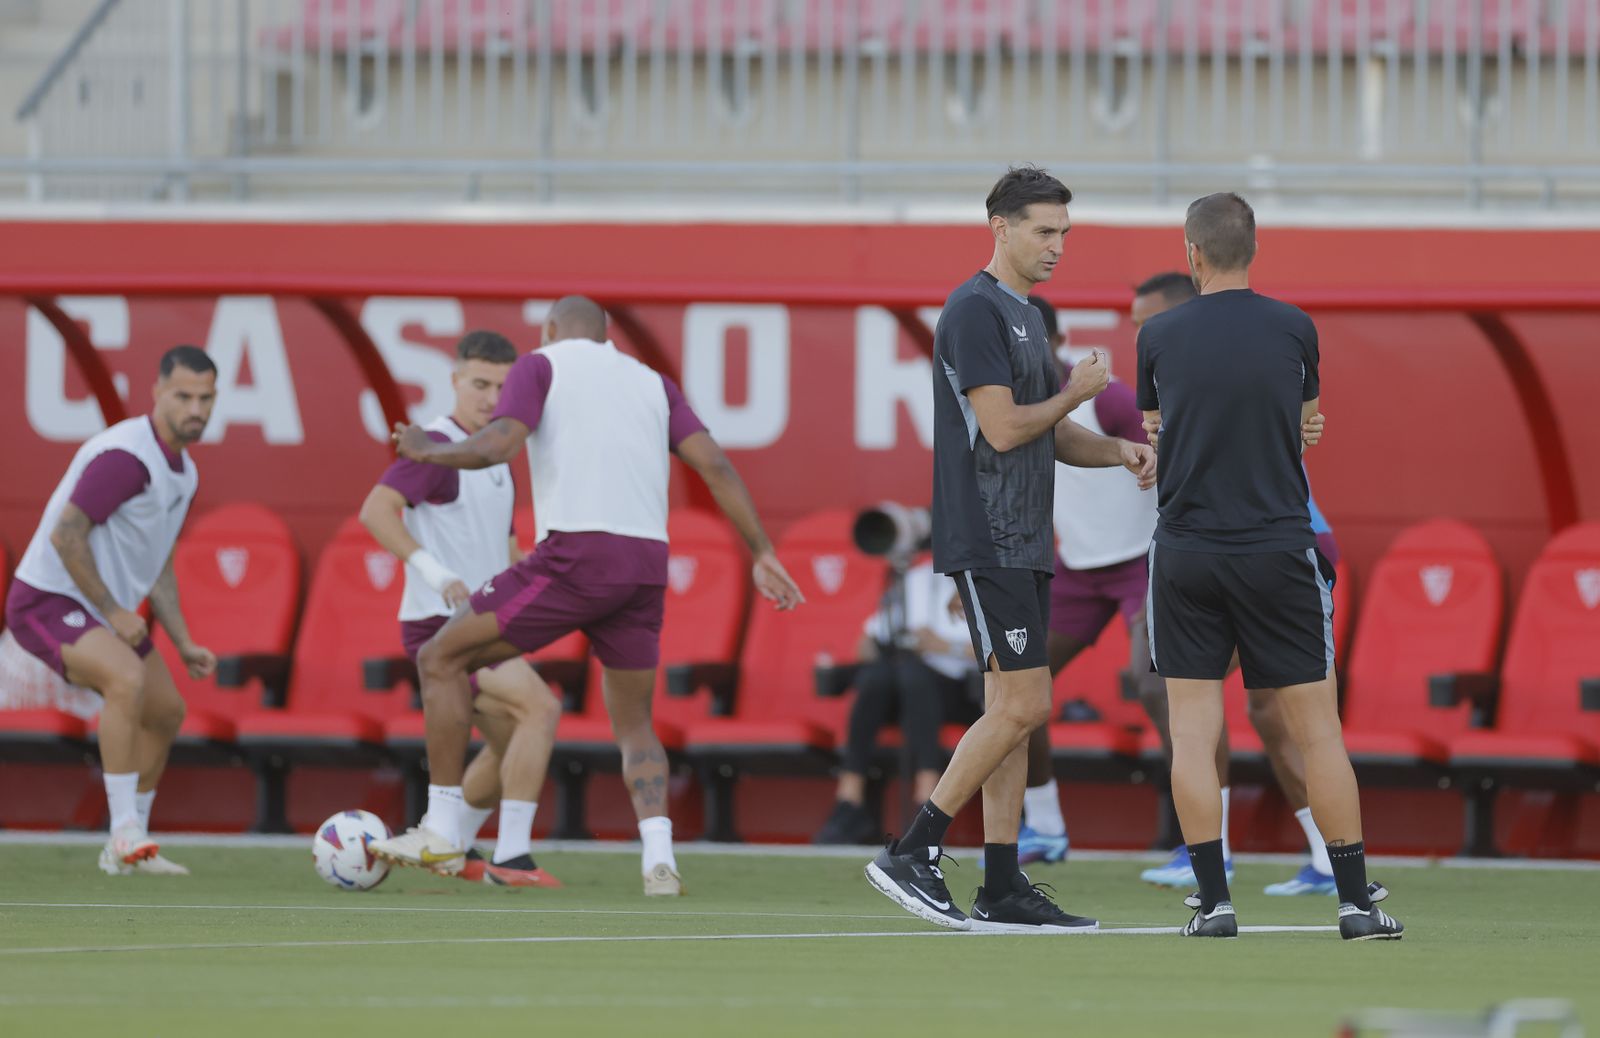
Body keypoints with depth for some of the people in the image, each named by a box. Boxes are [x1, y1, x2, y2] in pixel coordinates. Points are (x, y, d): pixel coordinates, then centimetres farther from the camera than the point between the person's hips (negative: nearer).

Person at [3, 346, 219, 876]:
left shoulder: (183, 472, 11)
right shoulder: (125, 455, -22)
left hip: (103, 609, 10)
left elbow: (158, 566, 20)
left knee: (166, 712, 14)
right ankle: (126, 834, -29)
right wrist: (113, 612, -20)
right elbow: (65, 535, -26)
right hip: (49, 601, -10)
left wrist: (184, 644, 12)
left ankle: (126, 849, 25)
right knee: (127, 678, -32)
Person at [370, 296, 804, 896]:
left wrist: (427, 451, 10)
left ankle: (442, 832, 7)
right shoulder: (651, 383, 23)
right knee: (634, 724, 19)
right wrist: (763, 554, 11)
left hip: (576, 552, -5)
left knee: (442, 659, 9)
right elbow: (714, 465, 12)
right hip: (646, 563, 5)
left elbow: (498, 444, -8)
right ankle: (659, 860, -5)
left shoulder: (542, 366, 9)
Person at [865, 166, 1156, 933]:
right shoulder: (975, 311, -13)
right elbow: (1002, 428, -20)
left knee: (1010, 712, 8)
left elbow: (1050, 434, 23)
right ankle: (910, 854, -9)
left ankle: (1002, 887, 8)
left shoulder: (1023, 316, 18)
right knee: (1022, 705, -13)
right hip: (986, 544, -10)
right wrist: (1077, 392, -6)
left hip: (1022, 545, 10)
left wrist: (1118, 450, 4)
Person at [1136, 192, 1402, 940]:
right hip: (1278, 552, 0)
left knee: (1192, 731, 4)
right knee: (1316, 729, 3)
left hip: (1187, 549, 0)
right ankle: (1356, 902, 2)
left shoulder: (1159, 336, 0)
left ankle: (1214, 900, -3)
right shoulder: (1293, 329, -1)